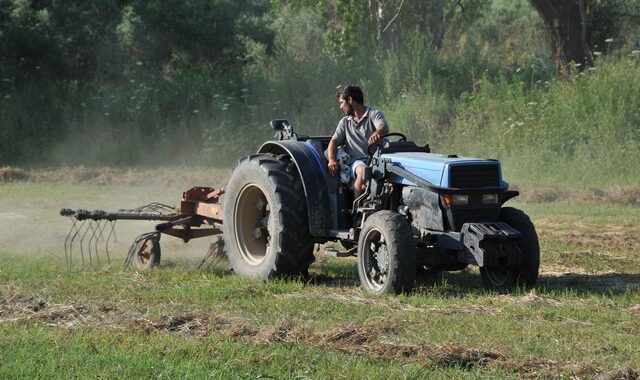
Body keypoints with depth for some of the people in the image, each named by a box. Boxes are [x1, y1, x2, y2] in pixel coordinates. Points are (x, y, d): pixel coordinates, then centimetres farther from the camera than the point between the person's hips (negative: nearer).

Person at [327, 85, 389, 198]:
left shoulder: (373, 114, 8)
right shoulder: (345, 122, 24)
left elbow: (384, 128, -13)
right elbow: (334, 141, 15)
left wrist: (376, 133, -40)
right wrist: (332, 160, -7)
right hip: (355, 161, 2)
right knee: (363, 171, -35)